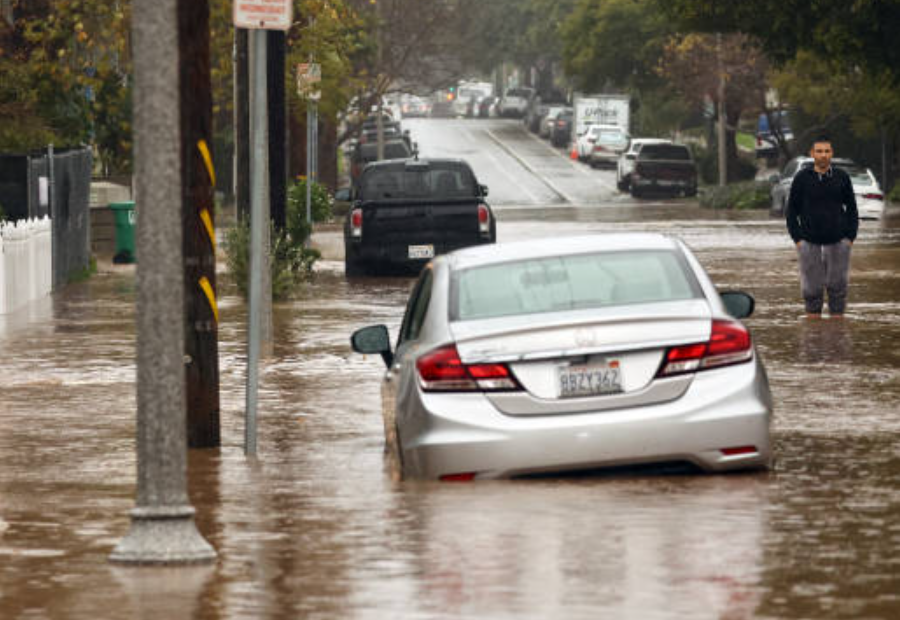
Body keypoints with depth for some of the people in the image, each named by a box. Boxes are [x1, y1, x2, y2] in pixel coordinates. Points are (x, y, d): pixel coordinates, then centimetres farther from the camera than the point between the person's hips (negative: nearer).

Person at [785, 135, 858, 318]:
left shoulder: (842, 178, 4)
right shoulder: (802, 178, 1)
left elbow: (852, 209, 10)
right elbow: (791, 211, 6)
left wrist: (850, 236, 0)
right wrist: (797, 238, -3)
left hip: (838, 242, 1)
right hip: (810, 243, -1)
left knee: (838, 287, 3)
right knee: (812, 289, 0)